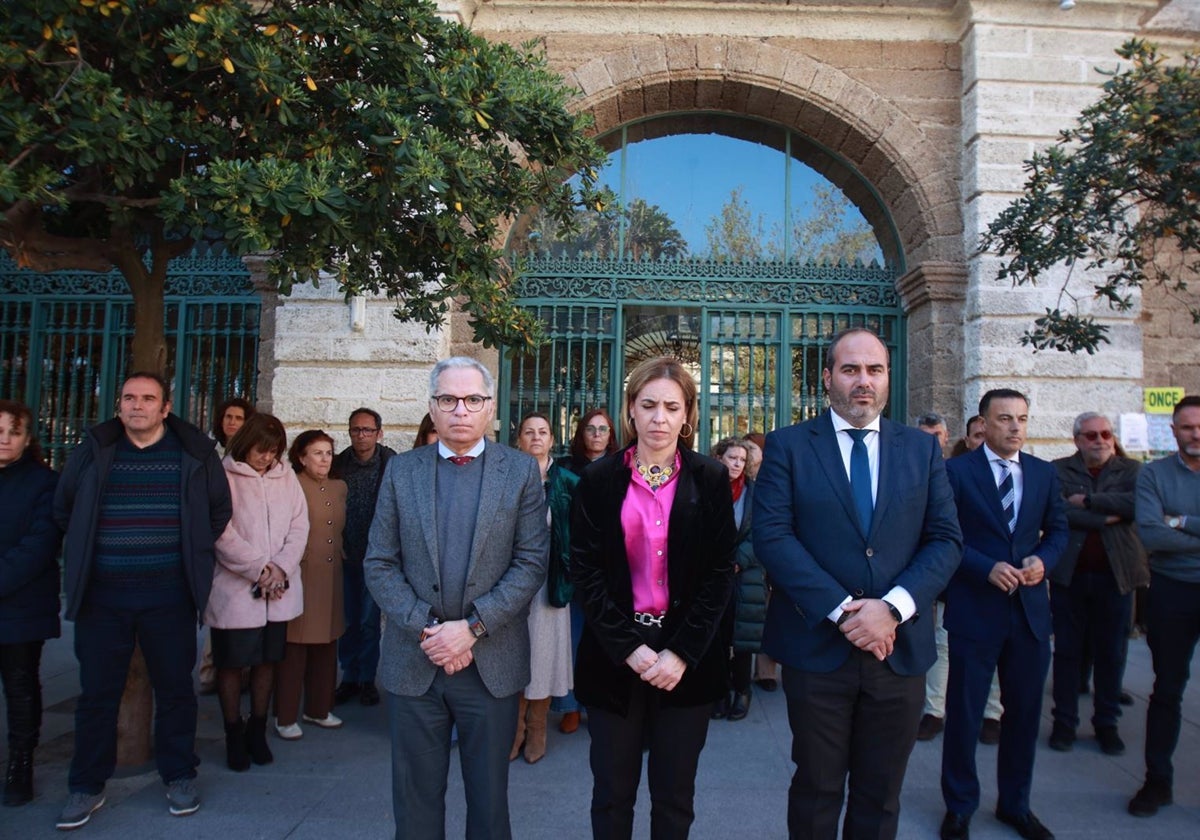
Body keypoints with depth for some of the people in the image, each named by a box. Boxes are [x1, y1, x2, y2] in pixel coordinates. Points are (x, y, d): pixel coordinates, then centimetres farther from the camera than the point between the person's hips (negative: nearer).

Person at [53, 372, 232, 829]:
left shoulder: (195, 452, -1)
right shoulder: (93, 449, 2)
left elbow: (219, 510, 11)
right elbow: (63, 508, 15)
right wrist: (91, 549, 13)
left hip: (169, 597, -1)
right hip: (101, 595, 1)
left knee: (175, 688, 9)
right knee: (97, 692, 9)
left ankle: (179, 777, 25)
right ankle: (87, 786, 25)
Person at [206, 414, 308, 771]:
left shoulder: (286, 476, 5)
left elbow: (299, 525, 3)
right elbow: (222, 533, -13)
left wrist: (281, 569, -9)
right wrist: (260, 569, -13)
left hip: (279, 592, 4)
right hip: (235, 590, -4)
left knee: (267, 660, 12)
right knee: (232, 662, 6)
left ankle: (257, 729, 27)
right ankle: (234, 735, 22)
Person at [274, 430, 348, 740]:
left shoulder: (339, 488, 12)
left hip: (330, 578, 6)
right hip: (300, 577, -6)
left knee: (326, 647, 13)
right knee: (294, 648, 1)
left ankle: (318, 709, 27)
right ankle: (286, 717, 14)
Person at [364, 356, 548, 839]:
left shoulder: (521, 470, -1)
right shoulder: (401, 470, 4)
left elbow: (532, 563, -7)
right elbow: (379, 563, 1)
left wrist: (472, 627, -15)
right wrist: (425, 630, -11)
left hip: (492, 662, -1)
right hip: (413, 663, 2)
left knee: (489, 799, 14)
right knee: (415, 799, 15)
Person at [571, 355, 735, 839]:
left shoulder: (710, 479, 0)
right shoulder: (598, 480, 0)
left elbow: (720, 572, -2)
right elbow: (585, 570, -3)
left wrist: (682, 653, -10)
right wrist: (629, 647, -11)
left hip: (687, 658, 0)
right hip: (614, 655, 0)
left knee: (674, 797, 11)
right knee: (612, 794, 10)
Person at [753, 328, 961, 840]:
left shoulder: (922, 449, 7)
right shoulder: (787, 446, -2)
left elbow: (946, 539, 0)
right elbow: (772, 535, -11)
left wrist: (892, 607, -14)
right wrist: (842, 609, -17)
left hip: (900, 649, 3)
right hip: (817, 647, -2)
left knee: (880, 796, 17)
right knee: (816, 790, 13)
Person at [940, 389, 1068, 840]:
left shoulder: (1044, 473, 7)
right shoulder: (957, 471, -7)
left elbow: (1058, 529, 12)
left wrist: (1043, 559, -7)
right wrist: (987, 568, -19)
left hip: (1030, 609, 4)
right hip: (974, 610, -4)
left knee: (1024, 712, 15)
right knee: (964, 713, 7)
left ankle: (1015, 803, 35)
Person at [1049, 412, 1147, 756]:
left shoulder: (1130, 470, 5)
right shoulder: (1057, 471, 0)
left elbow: (1138, 504, -15)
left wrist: (1088, 501, -15)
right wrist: (1104, 518, -16)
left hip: (1115, 574, 1)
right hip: (1069, 573, -1)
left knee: (1111, 653, 10)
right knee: (1067, 651, 7)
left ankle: (1106, 722, 24)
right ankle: (1064, 722, 18)